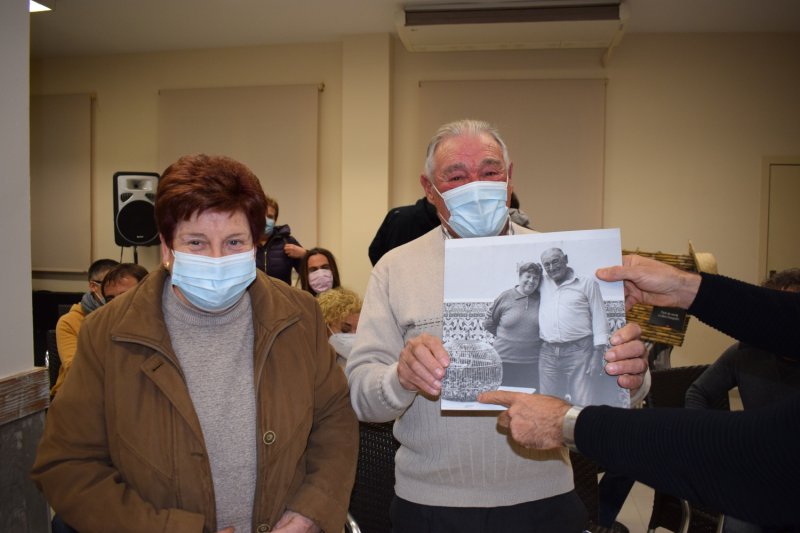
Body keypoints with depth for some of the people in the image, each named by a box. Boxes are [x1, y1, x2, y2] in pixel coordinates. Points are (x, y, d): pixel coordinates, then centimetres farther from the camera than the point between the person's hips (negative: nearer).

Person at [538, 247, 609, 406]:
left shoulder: (587, 283, 3)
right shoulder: (543, 284, 12)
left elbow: (599, 316, 0)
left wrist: (598, 353, -7)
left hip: (579, 351, -4)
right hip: (548, 353, 4)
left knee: (584, 404, -6)